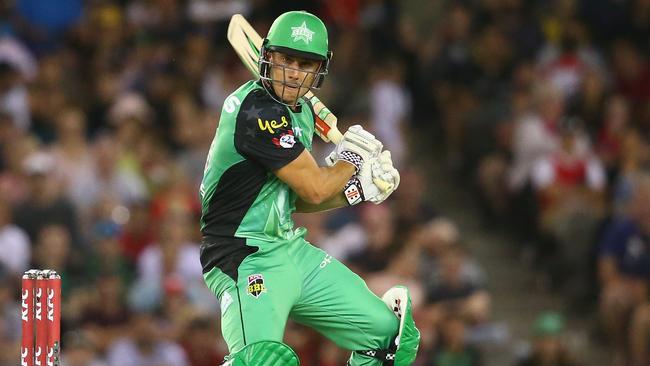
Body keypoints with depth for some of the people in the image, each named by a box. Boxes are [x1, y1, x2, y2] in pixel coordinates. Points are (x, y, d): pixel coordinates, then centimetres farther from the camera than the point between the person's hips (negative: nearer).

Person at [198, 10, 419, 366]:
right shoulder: (257, 111, -19)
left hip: (293, 252, 10)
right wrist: (352, 157, 2)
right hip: (245, 259, -10)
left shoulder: (301, 111, 12)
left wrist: (357, 189, 8)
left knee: (390, 335, 12)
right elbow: (314, 190, -16)